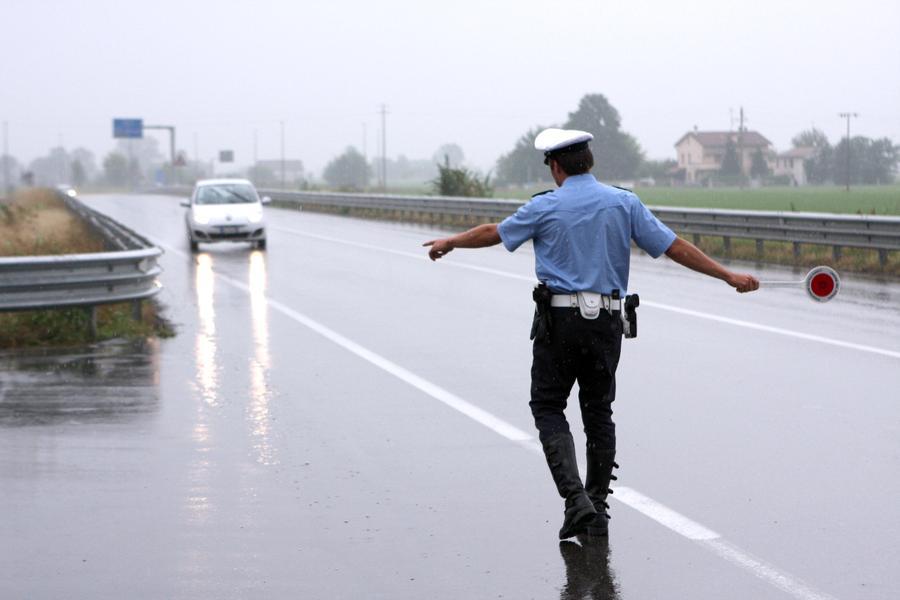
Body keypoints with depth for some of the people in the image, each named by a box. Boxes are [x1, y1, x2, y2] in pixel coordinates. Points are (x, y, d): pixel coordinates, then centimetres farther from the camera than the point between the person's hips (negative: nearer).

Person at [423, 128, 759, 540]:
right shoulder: (624, 203, 2)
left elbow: (493, 234, 11)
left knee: (547, 406, 7)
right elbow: (675, 247, 0)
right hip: (607, 321, 3)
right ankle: (597, 510, 15)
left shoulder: (545, 207, -3)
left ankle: (575, 497, -10)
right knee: (598, 411, 13)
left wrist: (449, 242, 30)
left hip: (559, 320, -3)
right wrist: (728, 276, 6)